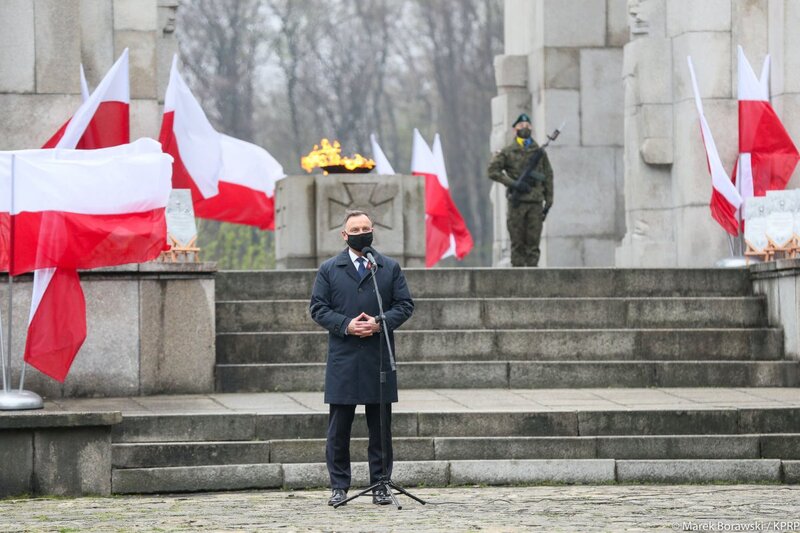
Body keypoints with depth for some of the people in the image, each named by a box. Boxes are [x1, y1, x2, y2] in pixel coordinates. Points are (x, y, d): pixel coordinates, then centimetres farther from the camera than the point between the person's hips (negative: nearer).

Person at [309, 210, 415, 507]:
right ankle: (339, 486, 6)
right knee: (339, 429, 0)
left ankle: (380, 485, 10)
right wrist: (346, 325, -13)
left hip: (379, 359, 1)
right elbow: (318, 308, 2)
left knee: (380, 427, 4)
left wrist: (380, 323, -11)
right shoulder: (328, 270, 8)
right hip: (342, 360, -1)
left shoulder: (390, 268, 10)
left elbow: (405, 305, 6)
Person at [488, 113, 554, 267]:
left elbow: (548, 177, 14)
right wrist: (513, 184, -11)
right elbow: (493, 171, -1)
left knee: (533, 243, -1)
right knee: (517, 243, -1)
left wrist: (548, 202, 7)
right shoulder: (507, 152, 5)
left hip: (536, 203, 2)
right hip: (517, 202, -2)